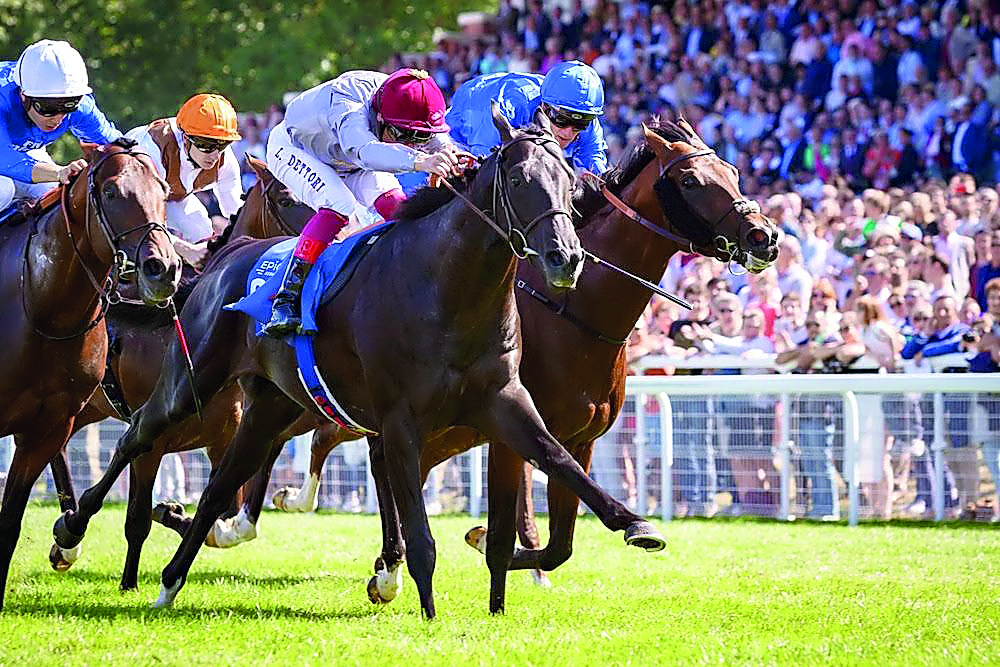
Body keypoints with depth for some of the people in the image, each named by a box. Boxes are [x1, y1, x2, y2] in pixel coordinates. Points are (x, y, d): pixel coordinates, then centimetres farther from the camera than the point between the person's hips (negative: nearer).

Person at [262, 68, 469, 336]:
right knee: (339, 206, -31)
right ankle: (286, 298, -32)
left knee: (394, 206, -18)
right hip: (292, 149, -6)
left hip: (347, 162, 6)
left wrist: (450, 154, -61)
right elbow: (364, 151, -65)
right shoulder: (349, 110, -46)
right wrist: (420, 161, -82)